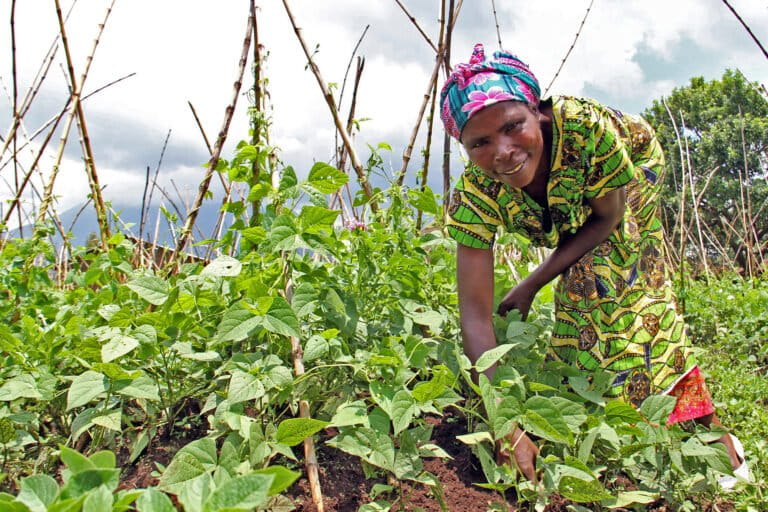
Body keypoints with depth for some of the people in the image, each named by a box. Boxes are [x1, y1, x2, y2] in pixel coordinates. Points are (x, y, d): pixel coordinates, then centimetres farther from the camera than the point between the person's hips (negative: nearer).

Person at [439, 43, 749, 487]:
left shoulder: (587, 128, -44)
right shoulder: (475, 196, -36)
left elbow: (607, 218, -25)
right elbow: (476, 311, -38)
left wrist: (531, 286, -30)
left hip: (634, 163, -3)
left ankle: (711, 432, -10)